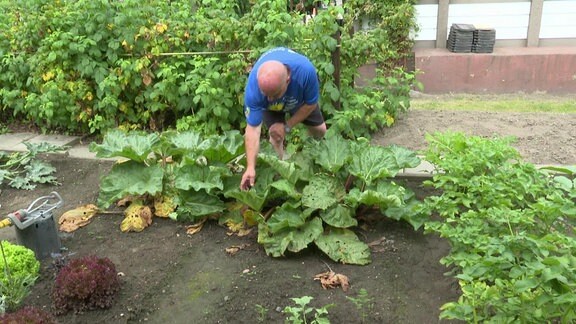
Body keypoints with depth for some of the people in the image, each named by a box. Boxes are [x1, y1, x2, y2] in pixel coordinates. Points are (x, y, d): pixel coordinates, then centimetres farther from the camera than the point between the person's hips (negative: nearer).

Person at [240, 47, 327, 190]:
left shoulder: (306, 71, -47)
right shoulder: (253, 88, -46)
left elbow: (311, 104, -26)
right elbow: (253, 129, -41)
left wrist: (287, 126, -26)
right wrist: (250, 168, -46)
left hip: (300, 97, 1)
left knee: (320, 130, 8)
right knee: (276, 135, -20)